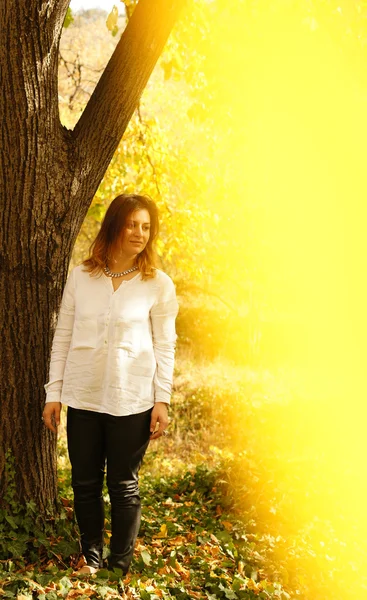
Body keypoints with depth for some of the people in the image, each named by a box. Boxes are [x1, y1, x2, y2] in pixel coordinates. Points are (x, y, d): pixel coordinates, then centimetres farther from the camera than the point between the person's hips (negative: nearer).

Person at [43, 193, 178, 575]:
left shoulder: (158, 285, -2)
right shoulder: (80, 277, 2)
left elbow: (164, 346, 1)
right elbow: (62, 336, 5)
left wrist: (162, 400, -3)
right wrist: (53, 393, 3)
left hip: (131, 401, -2)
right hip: (82, 399, 2)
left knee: (124, 486, 8)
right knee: (84, 483, 10)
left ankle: (120, 565, 22)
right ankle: (91, 555, 28)